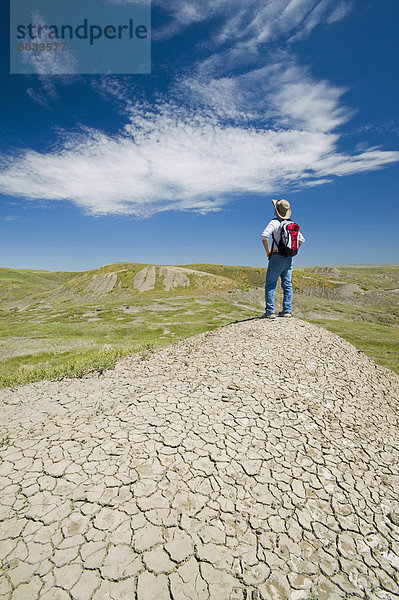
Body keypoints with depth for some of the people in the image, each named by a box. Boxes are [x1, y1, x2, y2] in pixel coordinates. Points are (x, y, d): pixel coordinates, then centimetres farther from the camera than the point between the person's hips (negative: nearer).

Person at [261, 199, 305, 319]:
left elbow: (264, 236, -22)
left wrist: (268, 251, -12)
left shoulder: (275, 222, -7)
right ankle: (287, 310, 10)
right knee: (287, 285, 9)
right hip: (289, 259, 6)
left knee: (270, 285, -3)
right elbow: (301, 239, 18)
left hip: (277, 257, -6)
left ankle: (270, 311, -7)